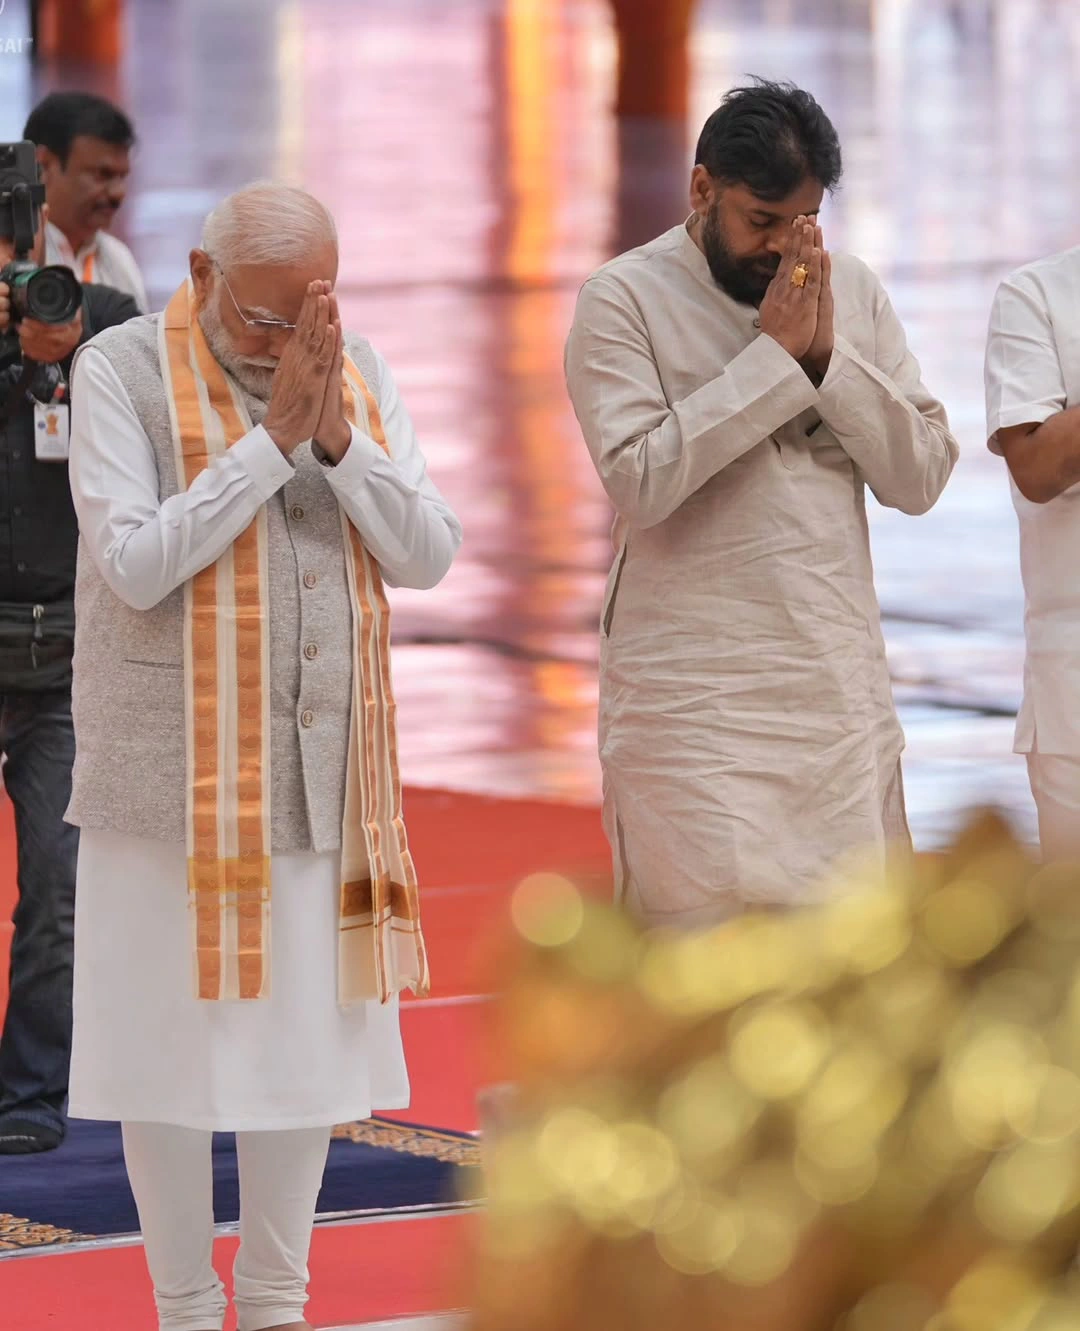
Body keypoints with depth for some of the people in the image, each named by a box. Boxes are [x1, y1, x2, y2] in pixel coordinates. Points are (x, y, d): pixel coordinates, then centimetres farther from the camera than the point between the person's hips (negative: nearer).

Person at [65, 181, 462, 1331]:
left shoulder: (357, 374, 6)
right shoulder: (122, 372, -7)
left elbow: (428, 556, -1)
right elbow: (136, 566, -17)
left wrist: (337, 434, -14)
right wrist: (271, 437, -18)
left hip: (324, 771, 4)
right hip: (171, 775, -4)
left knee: (308, 1035, 8)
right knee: (170, 1036, 2)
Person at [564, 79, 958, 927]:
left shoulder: (852, 291, 9)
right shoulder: (625, 300, -4)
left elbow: (923, 476, 3)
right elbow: (640, 480, -18)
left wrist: (827, 357, -9)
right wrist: (774, 355, -15)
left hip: (842, 689, 5)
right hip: (693, 693, -4)